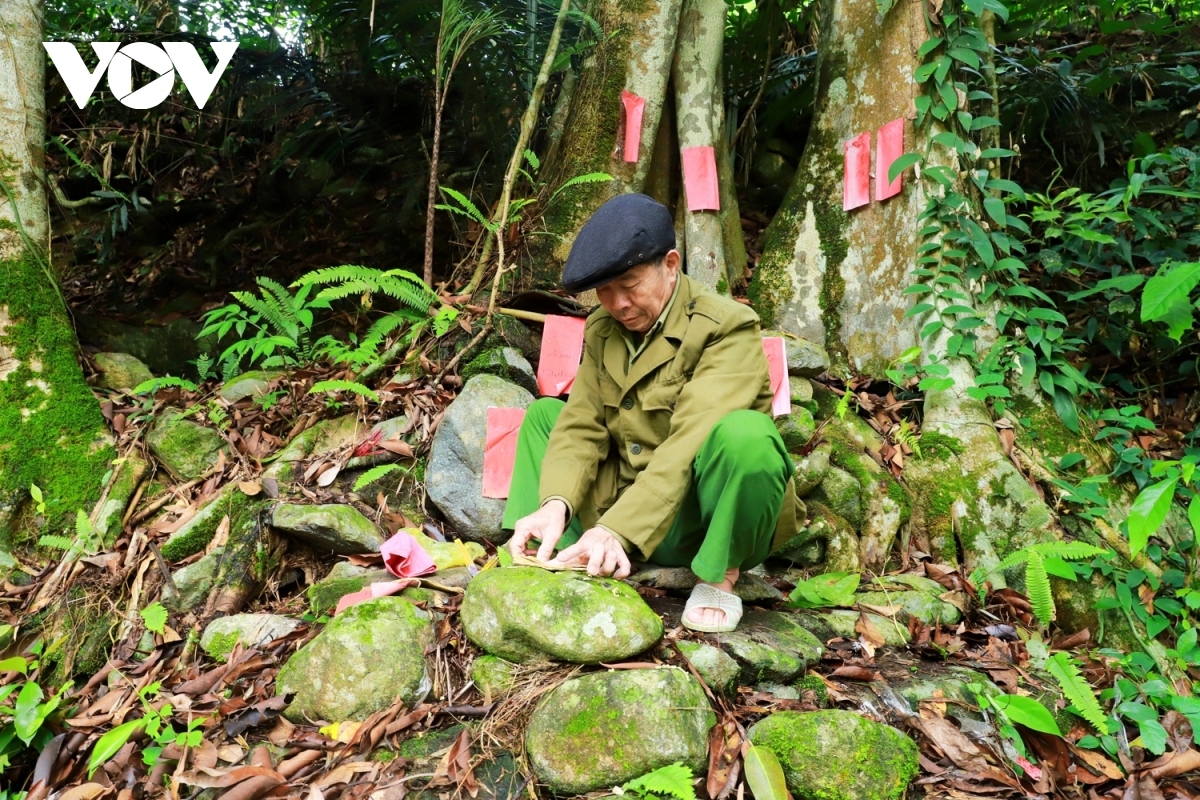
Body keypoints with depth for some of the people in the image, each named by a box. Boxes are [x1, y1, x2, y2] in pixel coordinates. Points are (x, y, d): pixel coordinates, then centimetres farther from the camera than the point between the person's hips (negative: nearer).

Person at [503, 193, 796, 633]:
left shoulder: (726, 328, -17)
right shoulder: (602, 329, 4)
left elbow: (690, 443, -29)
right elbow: (580, 427, -4)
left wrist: (618, 530, -38)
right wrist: (555, 505, -24)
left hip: (706, 523, -6)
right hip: (623, 516, 6)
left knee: (744, 433, -36)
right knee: (544, 413, 6)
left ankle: (720, 576, -11)